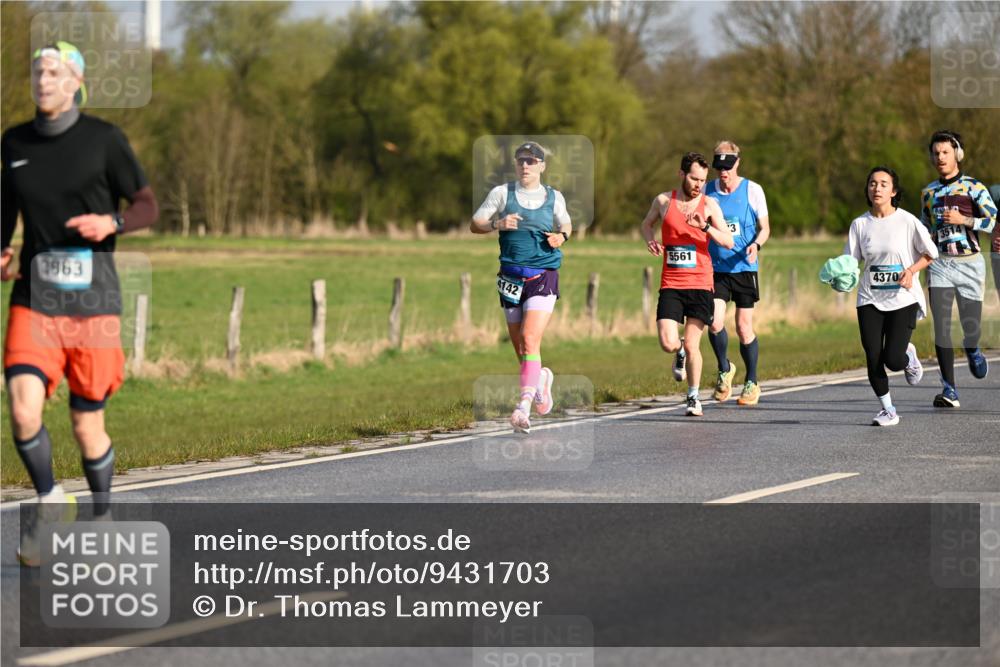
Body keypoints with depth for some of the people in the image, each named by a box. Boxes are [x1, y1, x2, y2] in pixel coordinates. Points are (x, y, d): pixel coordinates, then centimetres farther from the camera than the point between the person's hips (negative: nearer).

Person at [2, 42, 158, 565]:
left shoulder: (103, 139, -3)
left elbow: (147, 205, 2)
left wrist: (112, 223, -17)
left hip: (92, 300, -2)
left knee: (87, 426, 5)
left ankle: (102, 517, 29)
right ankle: (49, 501, 8)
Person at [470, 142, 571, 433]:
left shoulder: (554, 197, 7)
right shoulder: (501, 193, 4)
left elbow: (566, 224, 23)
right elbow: (475, 224, 6)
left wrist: (561, 236, 0)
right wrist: (498, 224, -14)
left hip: (543, 277, -2)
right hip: (511, 276, 2)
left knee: (530, 340, -18)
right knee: (519, 347, 9)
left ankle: (524, 408, -22)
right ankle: (541, 377, 41)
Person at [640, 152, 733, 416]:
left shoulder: (709, 205, 1)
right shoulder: (663, 201, 4)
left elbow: (729, 242, -4)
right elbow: (646, 223, 23)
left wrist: (705, 227, -21)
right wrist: (650, 239, 1)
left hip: (700, 285, -1)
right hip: (670, 285, 1)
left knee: (691, 346, -2)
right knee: (668, 345, -11)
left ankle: (694, 396, 16)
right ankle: (681, 348, 26)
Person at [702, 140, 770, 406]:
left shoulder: (752, 190, -1)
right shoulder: (707, 192, 4)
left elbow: (764, 228, 3)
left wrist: (756, 244, -17)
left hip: (744, 267, -1)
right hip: (715, 267, 1)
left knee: (744, 327, 1)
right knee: (715, 322, -14)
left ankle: (752, 383, 17)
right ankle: (724, 369, 11)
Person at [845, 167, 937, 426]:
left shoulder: (907, 221, -6)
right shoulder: (860, 224, 2)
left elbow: (930, 254, 4)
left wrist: (911, 270, -12)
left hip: (903, 298, -3)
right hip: (870, 300, 3)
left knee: (893, 360, -12)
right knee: (873, 358, -5)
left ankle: (909, 356, 27)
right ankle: (887, 410, 14)